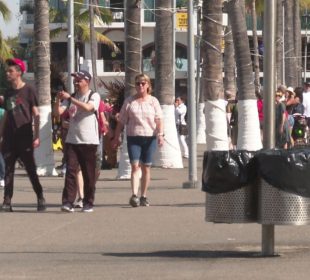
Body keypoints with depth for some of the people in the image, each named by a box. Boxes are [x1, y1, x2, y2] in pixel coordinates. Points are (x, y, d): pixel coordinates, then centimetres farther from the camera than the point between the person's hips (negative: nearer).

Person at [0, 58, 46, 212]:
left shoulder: (28, 90, -3)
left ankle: (40, 199, 9)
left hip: (25, 137, -5)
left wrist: (36, 136, -12)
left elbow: (36, 114, -5)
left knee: (31, 169, -1)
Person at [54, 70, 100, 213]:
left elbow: (87, 107, -21)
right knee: (70, 171, -7)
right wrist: (58, 100, -15)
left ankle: (88, 203, 11)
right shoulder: (71, 97, 13)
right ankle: (67, 202, -10)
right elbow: (59, 111, 3)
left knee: (89, 174, 3)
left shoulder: (94, 96, -1)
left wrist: (69, 98, -23)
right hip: (72, 140, 3)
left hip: (89, 141, -3)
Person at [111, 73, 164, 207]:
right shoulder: (129, 101, 6)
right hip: (133, 137, -1)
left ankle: (143, 196, 14)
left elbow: (159, 119, -2)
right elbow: (121, 121, 9)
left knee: (146, 167, 6)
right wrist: (116, 137, 7)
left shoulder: (153, 101, 6)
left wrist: (160, 134, -16)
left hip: (149, 137, 1)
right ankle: (134, 195, -21)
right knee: (135, 166, -13)